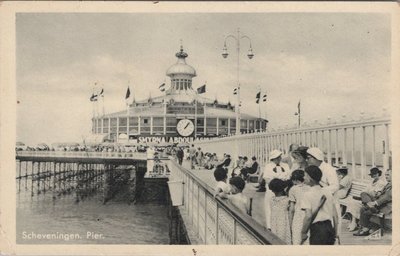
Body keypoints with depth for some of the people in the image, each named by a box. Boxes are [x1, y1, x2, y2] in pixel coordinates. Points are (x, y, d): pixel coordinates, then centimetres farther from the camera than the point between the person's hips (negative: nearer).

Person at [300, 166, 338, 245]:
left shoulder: (307, 194, -10)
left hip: (317, 227, -6)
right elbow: (335, 214, 11)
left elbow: (308, 216, -18)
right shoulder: (327, 191, 10)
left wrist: (303, 232, -8)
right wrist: (335, 232, 19)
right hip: (330, 226, 7)